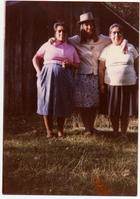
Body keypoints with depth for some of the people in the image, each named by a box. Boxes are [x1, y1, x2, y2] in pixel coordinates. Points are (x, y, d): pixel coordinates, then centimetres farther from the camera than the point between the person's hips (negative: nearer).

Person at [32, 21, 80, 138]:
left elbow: (78, 65, 17)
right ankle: (49, 130, 8)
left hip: (64, 77, 1)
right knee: (47, 102, -3)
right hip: (48, 76, -1)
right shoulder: (48, 45, 11)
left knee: (62, 104, -1)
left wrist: (69, 64, -4)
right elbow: (35, 58, 14)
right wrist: (38, 71, 0)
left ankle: (60, 130, 13)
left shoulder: (71, 48, 17)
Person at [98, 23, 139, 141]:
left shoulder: (130, 48, 8)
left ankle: (124, 133, 16)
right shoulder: (107, 50, 6)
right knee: (113, 111, 5)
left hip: (129, 84, 0)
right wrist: (101, 84, -2)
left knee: (126, 110, 4)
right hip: (111, 85, 0)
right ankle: (115, 132, 21)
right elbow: (101, 69, 4)